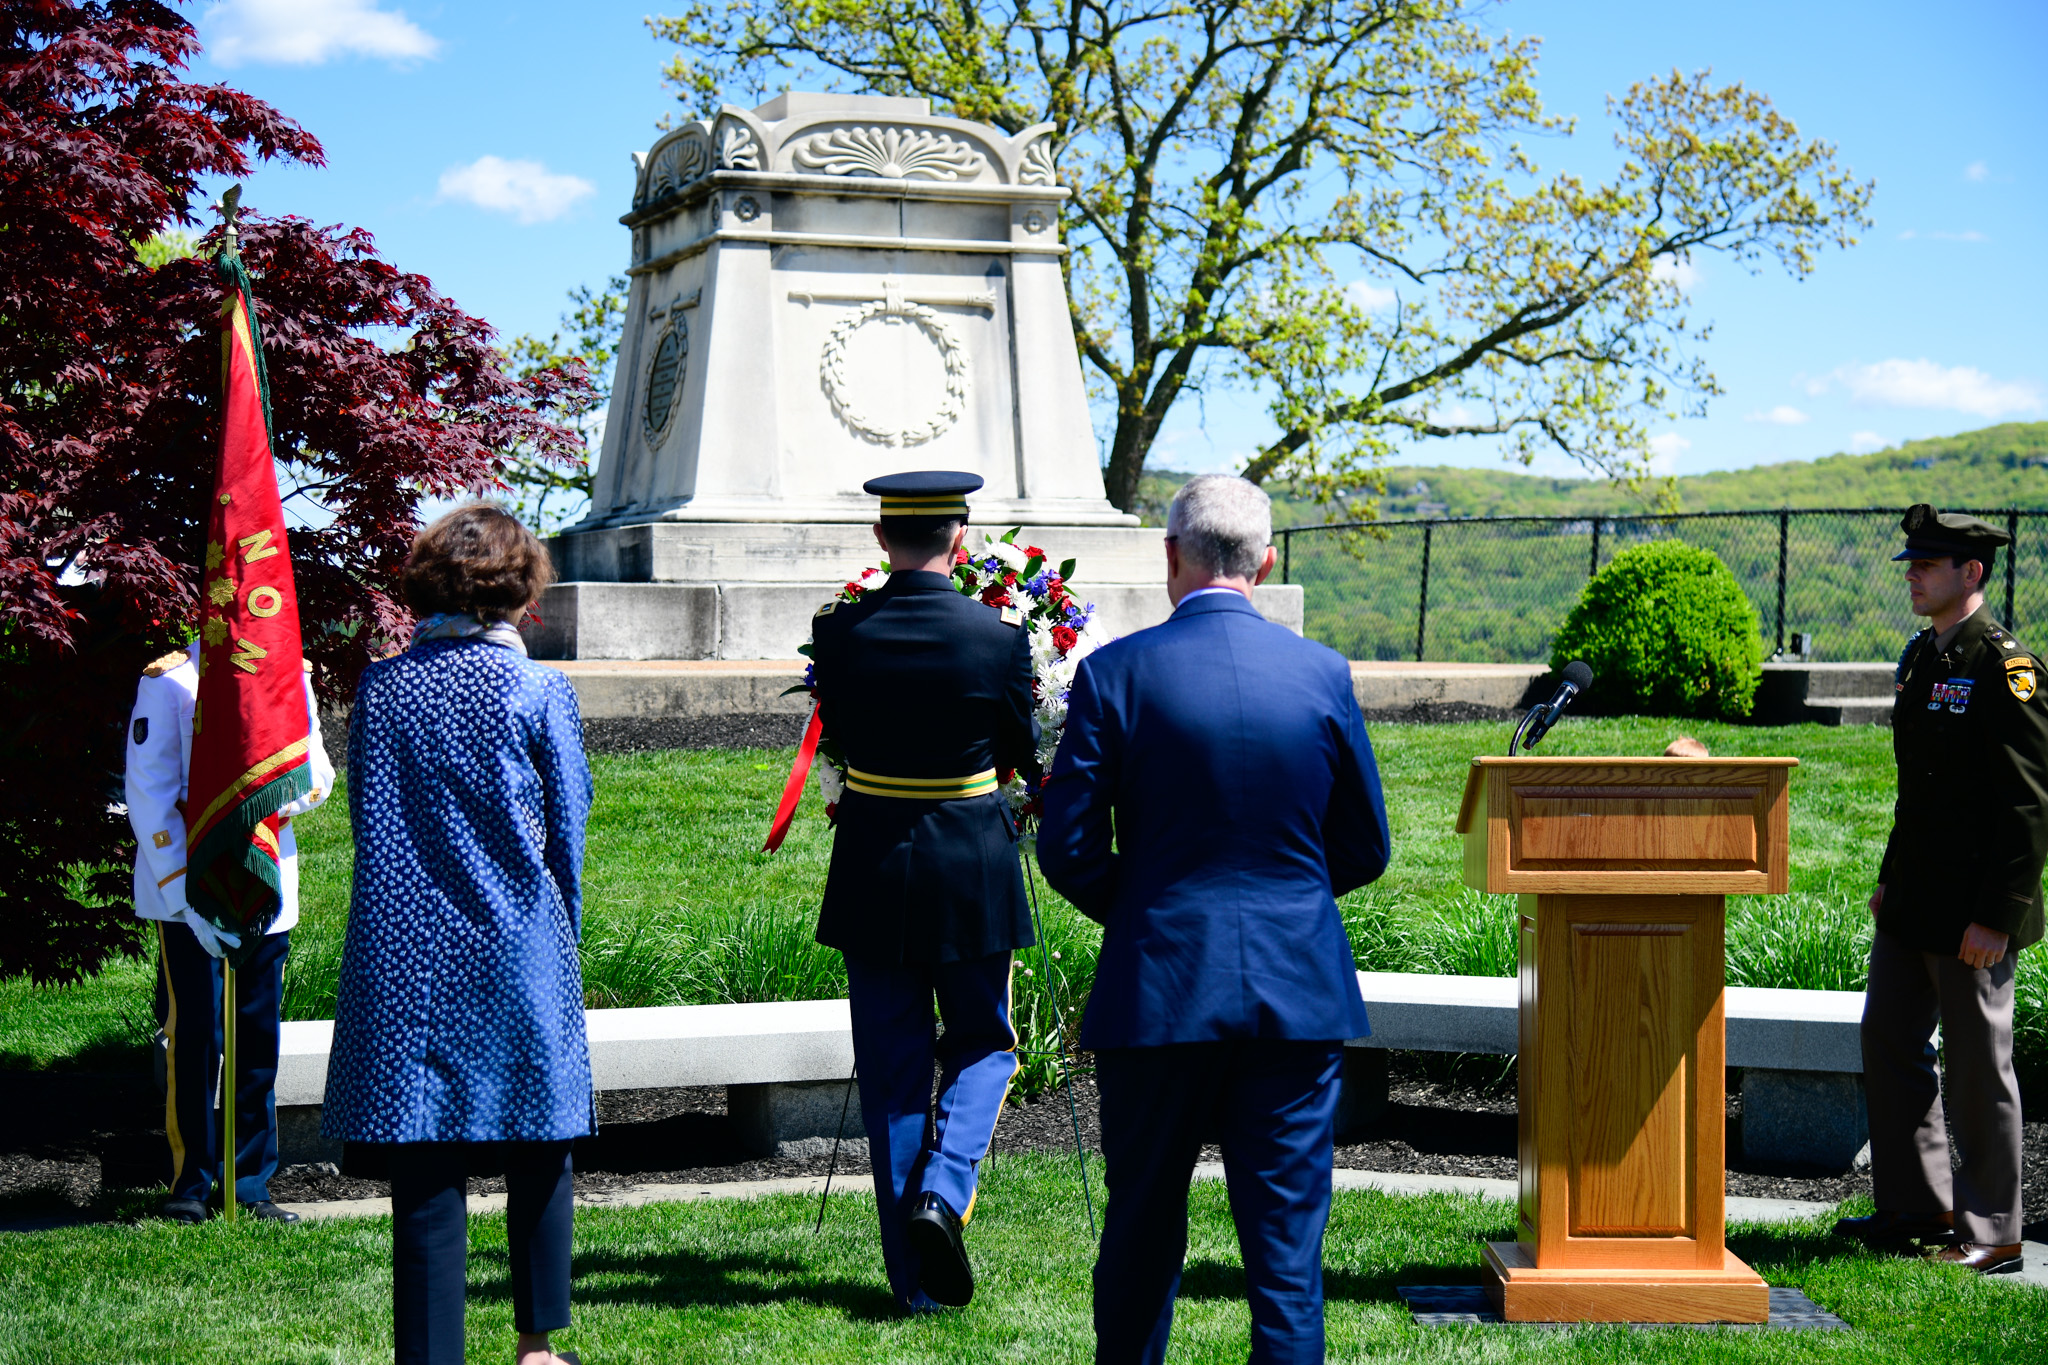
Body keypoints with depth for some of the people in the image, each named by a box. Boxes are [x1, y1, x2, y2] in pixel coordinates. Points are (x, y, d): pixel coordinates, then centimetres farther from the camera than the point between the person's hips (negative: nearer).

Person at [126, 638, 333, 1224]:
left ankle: (251, 1183, 16)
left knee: (259, 1038, 6)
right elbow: (149, 794, -9)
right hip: (189, 891, -4)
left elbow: (318, 772, 8)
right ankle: (191, 1183, 8)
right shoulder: (170, 680, -7)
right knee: (195, 1034, -5)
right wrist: (187, 899, -16)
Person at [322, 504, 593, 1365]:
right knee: (538, 1151, 15)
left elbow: (366, 820, 9)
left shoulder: (380, 688, 3)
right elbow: (567, 834, 2)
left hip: (402, 963, 2)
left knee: (423, 1173, 3)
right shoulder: (538, 691, -5)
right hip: (517, 958, -2)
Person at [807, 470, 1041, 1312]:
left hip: (871, 866, 2)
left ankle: (917, 1281, 13)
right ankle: (943, 1191, -6)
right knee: (983, 1042, 19)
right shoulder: (996, 636, -12)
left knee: (891, 1066, 9)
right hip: (971, 867, -2)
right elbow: (1021, 754, 1)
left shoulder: (838, 631, -7)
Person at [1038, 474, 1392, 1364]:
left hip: (1159, 990, -1)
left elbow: (1068, 850, -5)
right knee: (1287, 1239, 5)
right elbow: (1364, 849, 7)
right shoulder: (1321, 673, -1)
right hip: (1299, 994, 1)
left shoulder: (1117, 672, -7)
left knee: (1143, 1230, 14)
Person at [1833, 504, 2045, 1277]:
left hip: (1972, 911, -9)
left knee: (1978, 1065, 1)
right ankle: (1916, 1206, 26)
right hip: (1912, 902, 9)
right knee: (1889, 1041, 14)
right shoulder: (1922, 656, 12)